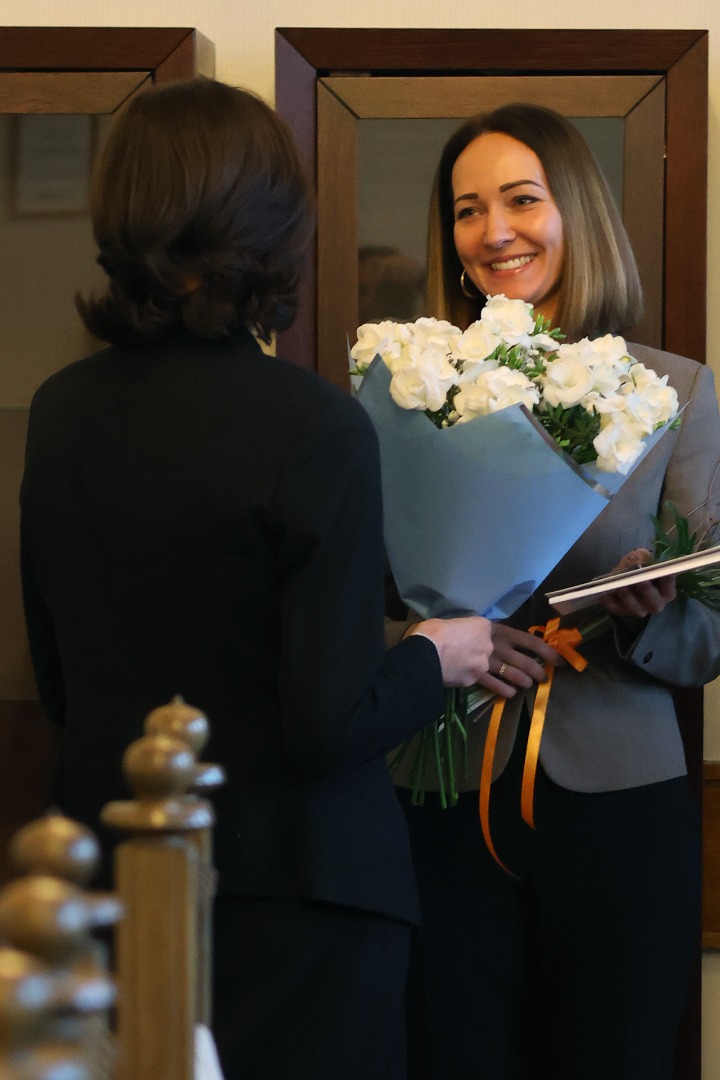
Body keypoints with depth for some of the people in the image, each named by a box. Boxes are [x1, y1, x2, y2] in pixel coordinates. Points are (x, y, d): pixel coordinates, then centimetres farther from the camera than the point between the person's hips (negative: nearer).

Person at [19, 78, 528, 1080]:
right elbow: (331, 724, -18)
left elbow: (57, 680, 10)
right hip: (289, 883, -6)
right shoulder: (315, 426, -18)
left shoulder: (61, 410, 1)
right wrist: (435, 659, 0)